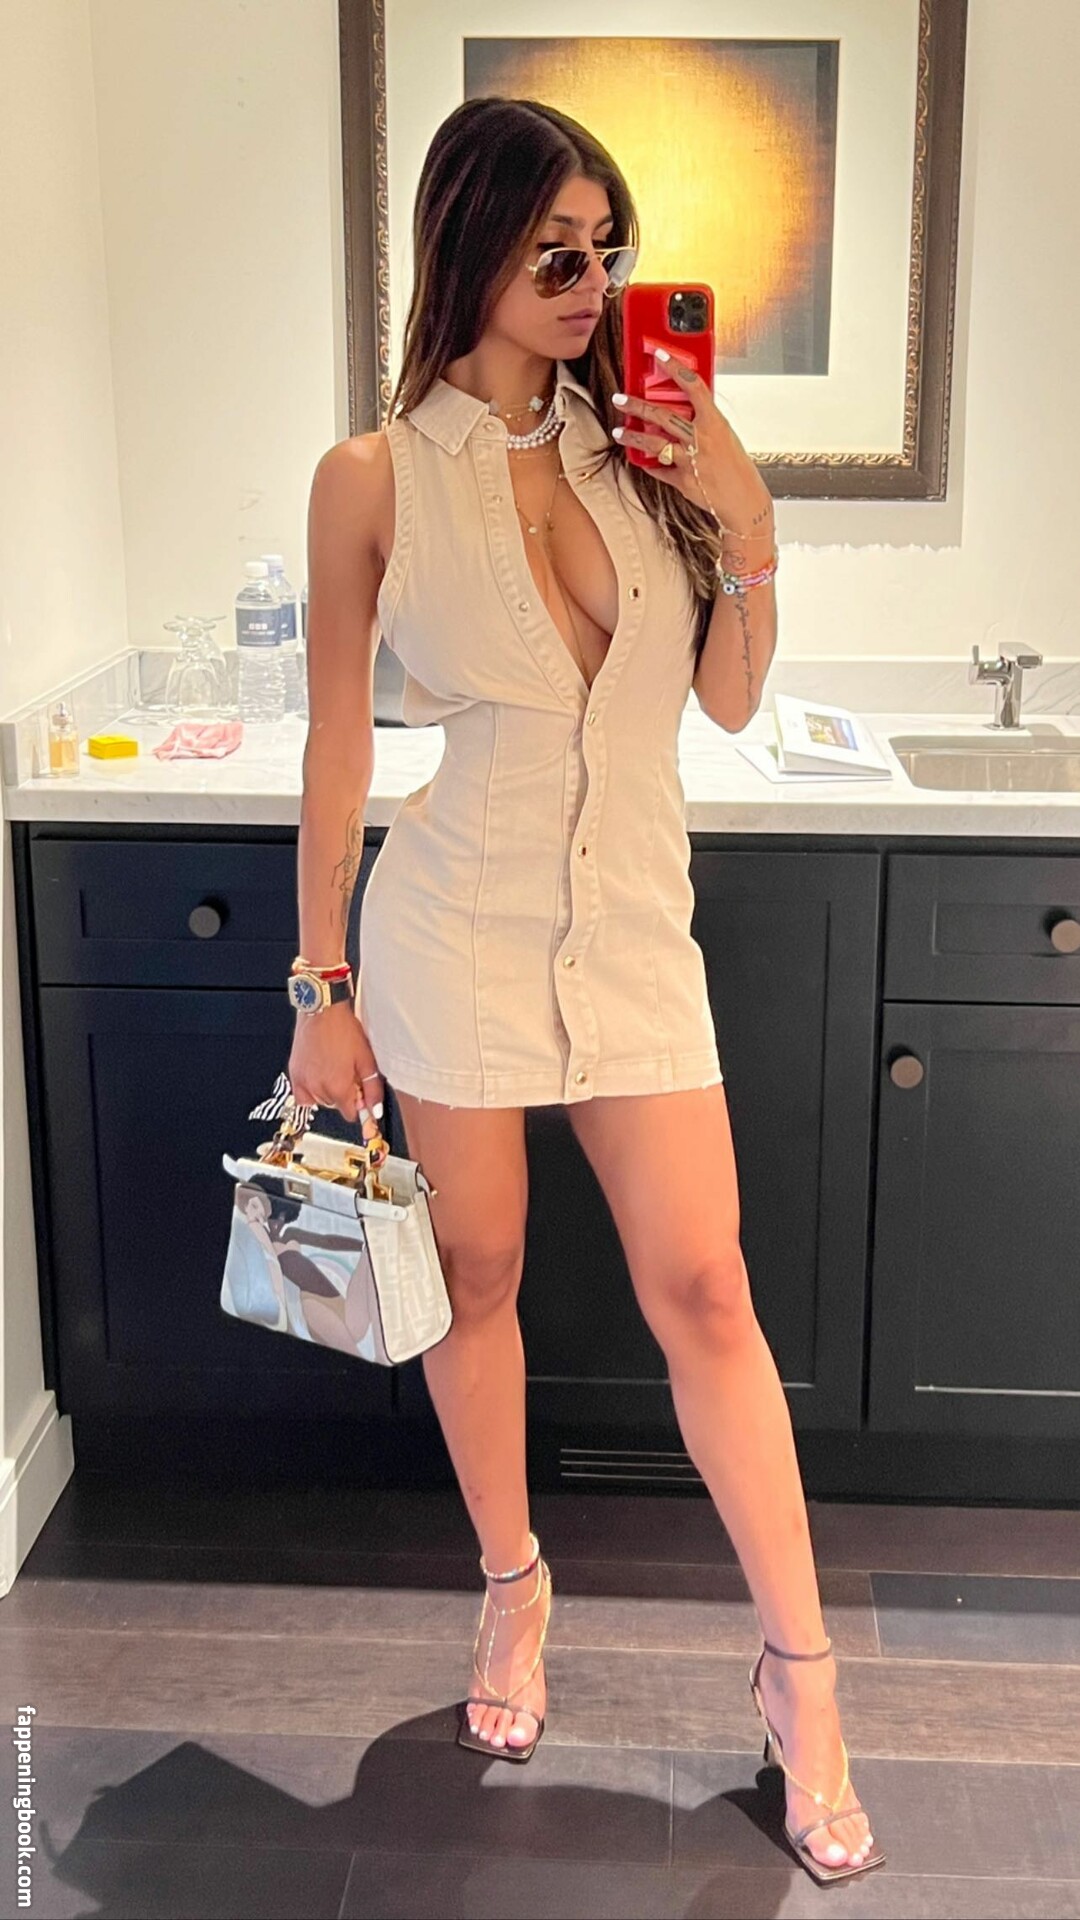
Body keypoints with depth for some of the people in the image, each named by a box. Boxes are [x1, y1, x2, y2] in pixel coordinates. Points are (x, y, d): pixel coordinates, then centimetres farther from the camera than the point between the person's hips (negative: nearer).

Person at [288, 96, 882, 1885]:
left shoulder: (643, 443, 2)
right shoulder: (376, 478, -6)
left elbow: (729, 701, 7)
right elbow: (338, 742, -1)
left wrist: (747, 526, -9)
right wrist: (326, 988, 0)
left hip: (635, 924, 2)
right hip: (459, 929, -1)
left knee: (704, 1287, 3)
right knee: (478, 1278, 11)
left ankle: (800, 1670, 16)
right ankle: (513, 1591, 35)